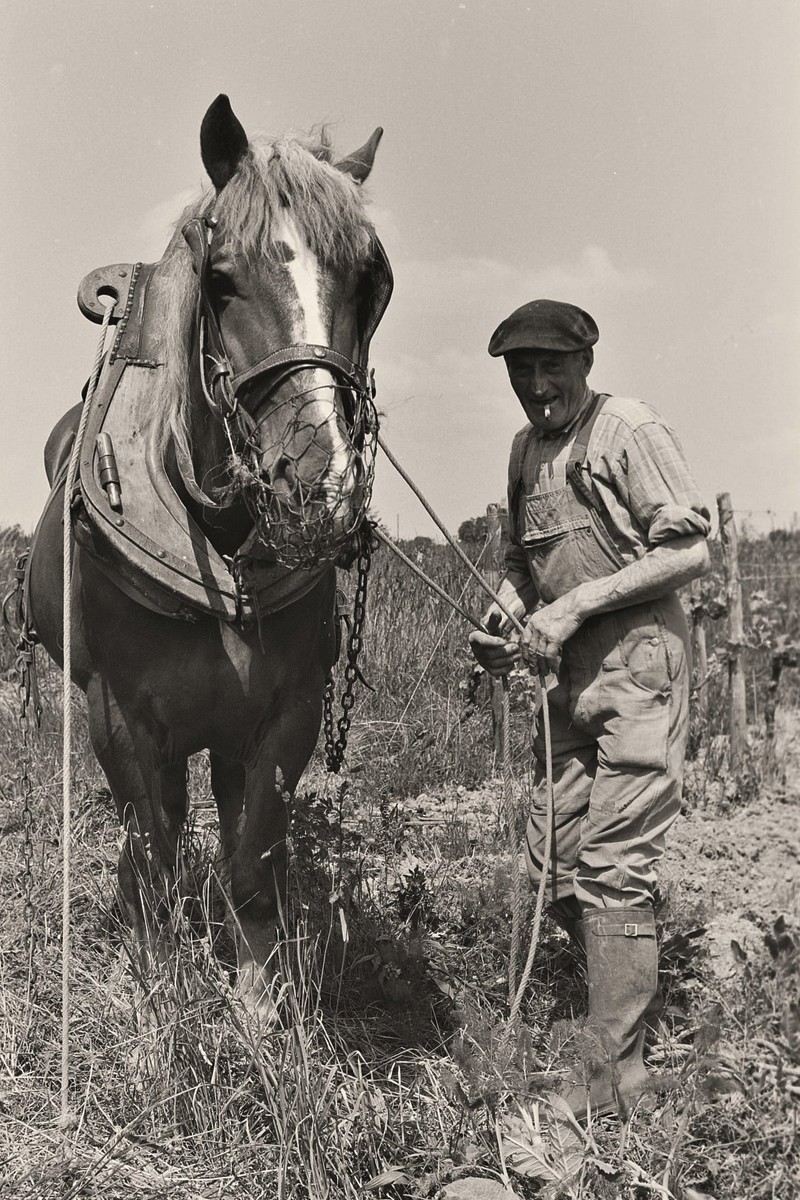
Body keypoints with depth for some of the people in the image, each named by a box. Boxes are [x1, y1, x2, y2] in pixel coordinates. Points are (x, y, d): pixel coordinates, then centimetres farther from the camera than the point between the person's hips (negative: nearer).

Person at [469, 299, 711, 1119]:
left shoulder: (630, 429, -8)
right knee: (551, 868, 9)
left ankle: (617, 1073, 3)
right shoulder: (526, 447, 14)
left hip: (638, 664, -7)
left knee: (610, 868, -7)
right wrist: (504, 616, 2)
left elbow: (691, 550, -13)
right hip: (567, 676, 8)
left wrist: (576, 604, -18)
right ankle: (631, 990, 30)